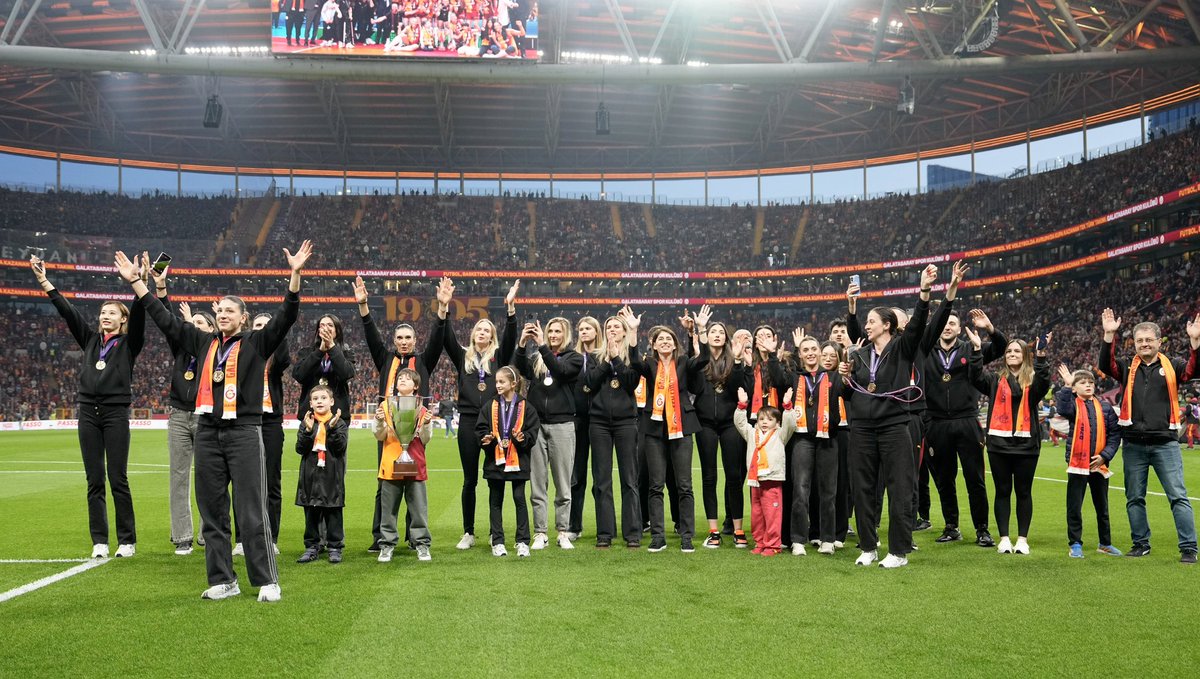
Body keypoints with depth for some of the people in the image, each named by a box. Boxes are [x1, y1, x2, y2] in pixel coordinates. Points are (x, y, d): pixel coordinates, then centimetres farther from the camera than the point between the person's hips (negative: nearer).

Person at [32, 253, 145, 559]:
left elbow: (139, 315, -12)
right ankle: (99, 541, 9)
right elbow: (67, 310, 11)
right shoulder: (90, 338, 15)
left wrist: (138, 283, -28)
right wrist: (43, 280, 6)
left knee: (118, 479, -4)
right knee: (94, 480, 4)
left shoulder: (129, 343, 3)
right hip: (88, 412, 4)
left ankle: (127, 540, 4)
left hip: (116, 413, -4)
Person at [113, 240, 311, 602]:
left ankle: (267, 581, 1)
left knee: (252, 513, -5)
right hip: (207, 434, 5)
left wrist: (295, 274, -21)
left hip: (244, 433, -5)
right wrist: (135, 281, 17)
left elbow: (286, 316, -9)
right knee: (212, 511, 7)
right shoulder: (204, 342, 13)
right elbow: (165, 319, 17)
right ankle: (223, 580, 15)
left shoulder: (257, 343, 3)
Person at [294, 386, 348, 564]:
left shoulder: (339, 423, 2)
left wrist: (332, 428, -21)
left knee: (333, 513, 3)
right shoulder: (306, 423, 7)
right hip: (310, 476, 2)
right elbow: (300, 448, -4)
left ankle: (335, 547, 11)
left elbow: (341, 446, -10)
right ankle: (312, 547, 18)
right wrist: (308, 430, -17)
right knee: (311, 513, 9)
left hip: (332, 476, -2)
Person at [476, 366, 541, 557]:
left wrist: (522, 437, -21)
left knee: (519, 499, 2)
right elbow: (480, 428, 5)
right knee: (495, 500, 8)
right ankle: (497, 542, 15)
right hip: (494, 460, 2)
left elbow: (533, 433, -2)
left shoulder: (525, 407, -2)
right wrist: (485, 438, -15)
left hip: (518, 460, -2)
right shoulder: (490, 406, 5)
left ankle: (523, 542, 10)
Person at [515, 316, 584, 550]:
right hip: (536, 424, 2)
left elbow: (560, 371, -14)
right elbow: (522, 370, -5)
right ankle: (540, 533, 9)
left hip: (562, 425, -2)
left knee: (563, 483, 3)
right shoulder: (537, 358, 14)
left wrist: (542, 346, -19)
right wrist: (523, 344, -18)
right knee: (537, 483, 3)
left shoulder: (574, 358, 6)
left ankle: (563, 532, 11)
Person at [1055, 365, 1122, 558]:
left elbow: (1115, 433, 5)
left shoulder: (1105, 408, 7)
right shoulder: (1072, 405, 0)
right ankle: (1075, 544, 11)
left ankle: (1105, 543, 27)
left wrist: (1105, 455, -6)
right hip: (1077, 463, -3)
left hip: (1099, 464, 3)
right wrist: (1066, 386, -30)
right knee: (1074, 506, 1)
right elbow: (1063, 409, -25)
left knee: (1102, 506, 14)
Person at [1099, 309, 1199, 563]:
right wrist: (1109, 335, -19)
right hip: (1134, 445, 2)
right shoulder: (1128, 368, 8)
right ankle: (1141, 543, 22)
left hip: (1165, 444, -2)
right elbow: (1105, 365, -8)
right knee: (1134, 498, 10)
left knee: (1178, 496, -4)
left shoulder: (1171, 366, 5)